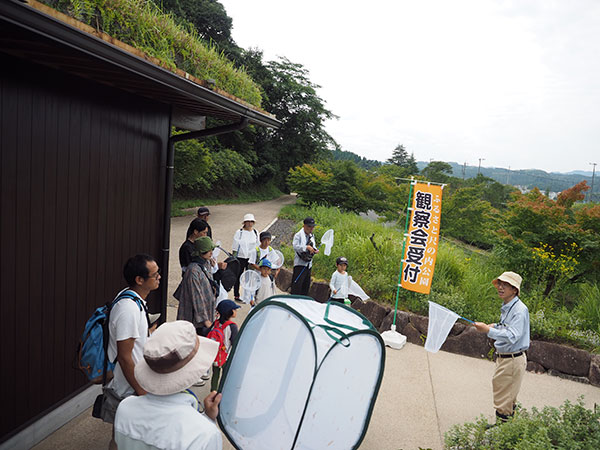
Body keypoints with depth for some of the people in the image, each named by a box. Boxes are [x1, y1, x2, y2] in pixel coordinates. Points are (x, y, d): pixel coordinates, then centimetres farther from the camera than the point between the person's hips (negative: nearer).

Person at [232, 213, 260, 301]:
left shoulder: (256, 233, 9)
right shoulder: (239, 232, -3)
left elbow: (259, 245, 14)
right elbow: (235, 245, -1)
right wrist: (234, 257, -3)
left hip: (251, 258, 3)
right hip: (240, 257, -3)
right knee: (238, 276, 3)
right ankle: (236, 295, 12)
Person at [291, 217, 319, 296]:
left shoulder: (312, 236, 16)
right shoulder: (298, 235, -7)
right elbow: (295, 247, -20)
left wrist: (315, 250, 0)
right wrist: (307, 247, -27)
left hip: (308, 264, 7)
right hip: (300, 263, -7)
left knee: (306, 285, 11)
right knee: (297, 283, -10)